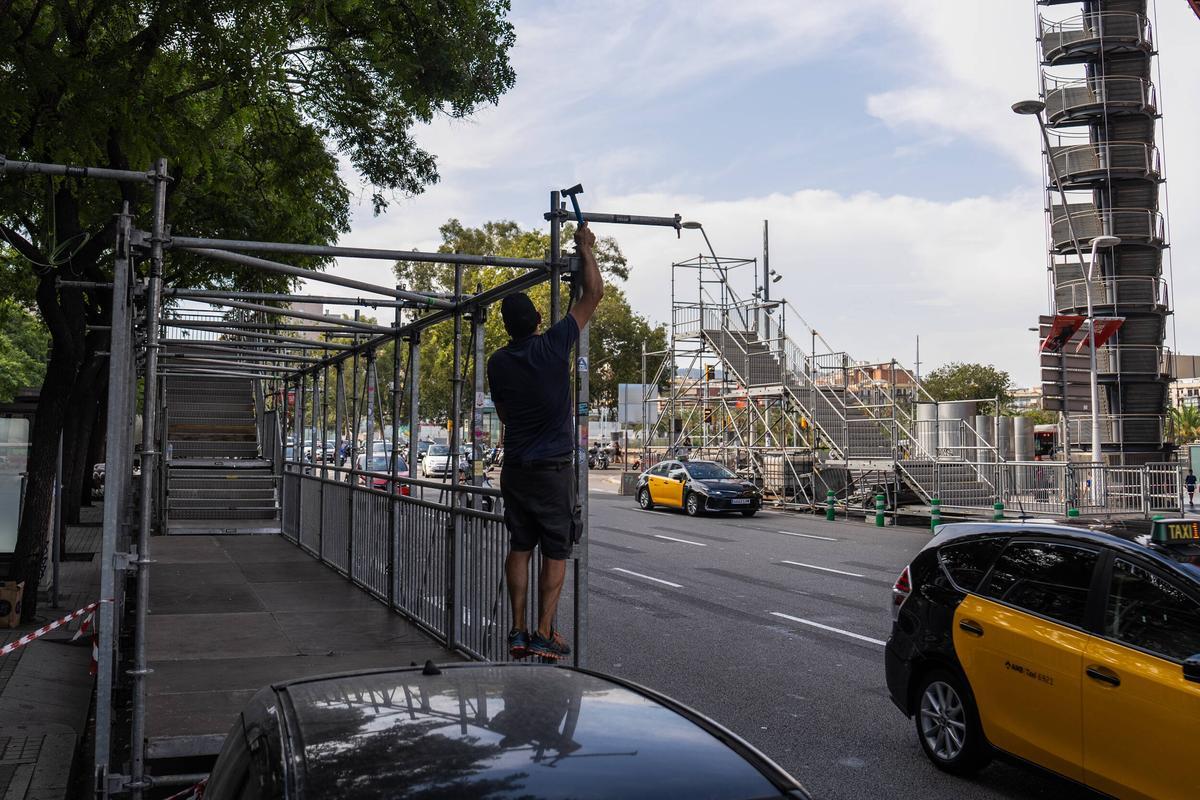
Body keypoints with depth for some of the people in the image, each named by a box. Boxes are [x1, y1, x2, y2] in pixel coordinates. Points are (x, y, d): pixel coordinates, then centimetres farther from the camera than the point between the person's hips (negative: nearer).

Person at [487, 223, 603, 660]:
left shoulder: (498, 362, 1)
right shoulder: (553, 345, -11)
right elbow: (593, 294, -2)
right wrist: (586, 248, 10)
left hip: (515, 467, 4)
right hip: (554, 468, -4)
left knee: (519, 548, 12)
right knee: (555, 553, 3)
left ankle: (518, 630, 12)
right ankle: (544, 634, 1)